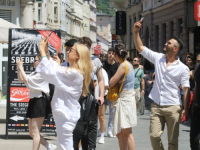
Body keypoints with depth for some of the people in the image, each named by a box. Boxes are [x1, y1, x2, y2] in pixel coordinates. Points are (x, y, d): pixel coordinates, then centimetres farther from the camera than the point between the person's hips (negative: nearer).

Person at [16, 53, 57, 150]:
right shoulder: (35, 73, 16)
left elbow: (26, 79, -19)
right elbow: (21, 79, 21)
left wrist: (20, 66, -9)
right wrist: (18, 67, 9)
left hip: (40, 102, -10)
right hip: (33, 102, 10)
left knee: (35, 133, -9)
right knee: (32, 133, 12)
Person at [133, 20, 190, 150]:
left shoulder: (183, 68, -4)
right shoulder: (158, 58, 7)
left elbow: (186, 90, -6)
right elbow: (140, 48, 10)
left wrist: (186, 109, -12)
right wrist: (136, 32, -2)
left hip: (173, 107, -3)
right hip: (156, 106, 3)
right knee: (154, 136, -4)